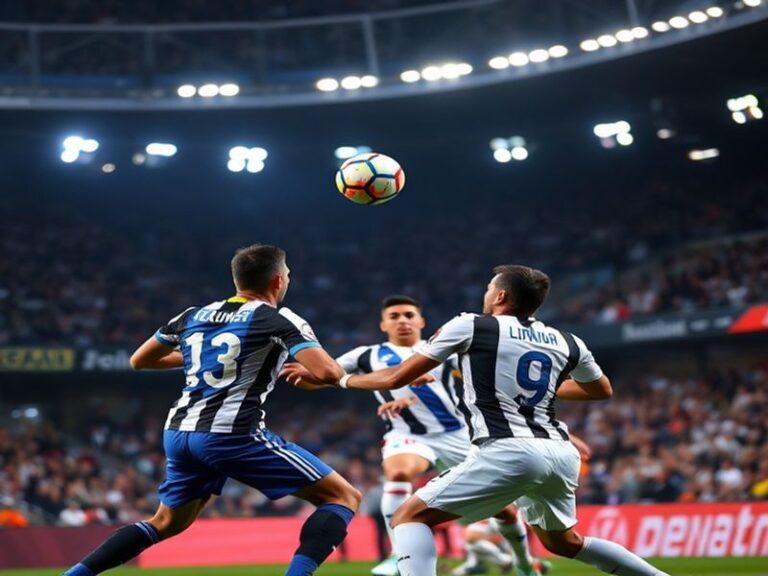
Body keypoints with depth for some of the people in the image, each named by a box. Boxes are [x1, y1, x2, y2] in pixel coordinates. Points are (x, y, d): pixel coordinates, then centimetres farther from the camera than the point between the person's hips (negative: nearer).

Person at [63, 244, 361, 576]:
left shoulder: (194, 316, 16)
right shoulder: (279, 320, -1)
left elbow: (138, 361, 27)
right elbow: (326, 372, -15)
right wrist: (341, 372, 10)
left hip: (179, 434, 7)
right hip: (232, 434, -7)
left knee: (167, 523, 30)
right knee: (343, 496, 0)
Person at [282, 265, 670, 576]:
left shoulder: (471, 326, 5)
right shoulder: (567, 343, 16)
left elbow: (396, 379, 8)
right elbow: (602, 390, 34)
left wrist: (337, 379, 22)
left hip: (509, 451, -6)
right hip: (562, 452, 6)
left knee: (410, 516, 2)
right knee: (564, 541, 31)